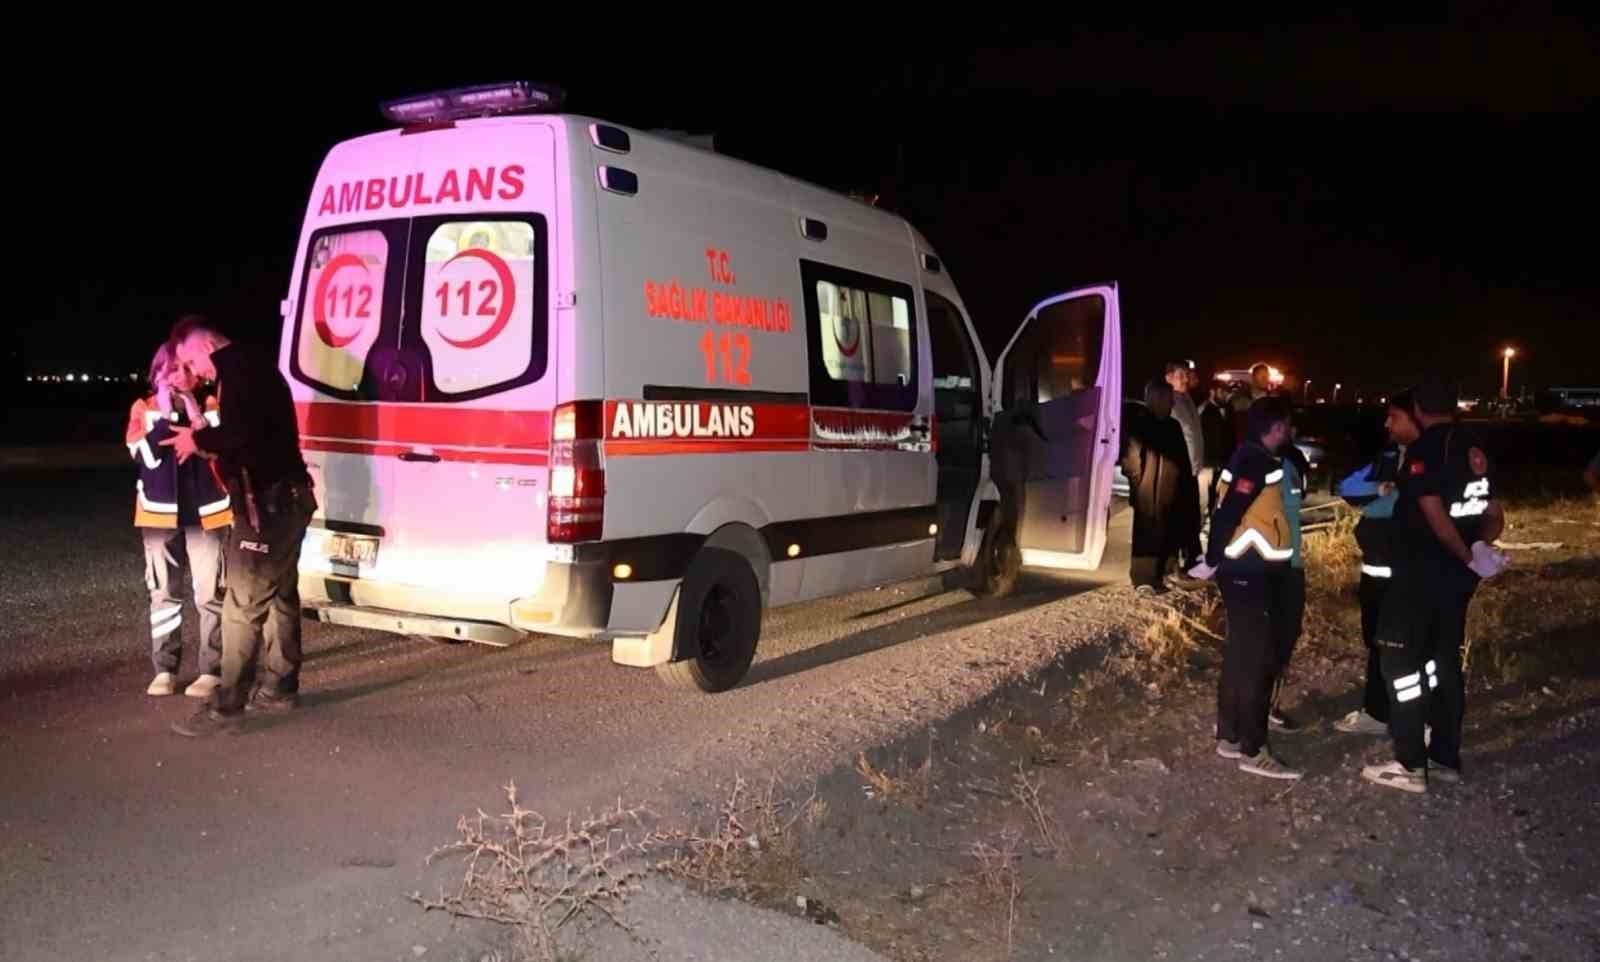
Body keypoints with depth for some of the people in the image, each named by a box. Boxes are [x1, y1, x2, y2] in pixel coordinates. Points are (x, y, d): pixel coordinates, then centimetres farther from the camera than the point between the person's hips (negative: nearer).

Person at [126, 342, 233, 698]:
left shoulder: (212, 406, 1)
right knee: (163, 594, 7)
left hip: (204, 512, -2)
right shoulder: (144, 408, 3)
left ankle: (211, 670, 3)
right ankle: (165, 669, 16)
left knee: (210, 594, -3)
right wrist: (165, 413, -15)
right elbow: (146, 455, -11)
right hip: (160, 513, 2)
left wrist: (196, 416, -15)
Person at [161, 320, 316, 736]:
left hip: (268, 502, -11)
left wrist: (199, 440, -8)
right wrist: (203, 440, 9)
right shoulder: (255, 367, 20)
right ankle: (279, 687, 26)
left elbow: (242, 432, -24)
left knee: (244, 602, -8)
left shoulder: (239, 368, -12)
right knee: (279, 595, 17)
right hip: (285, 497, 11)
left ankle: (227, 705, -6)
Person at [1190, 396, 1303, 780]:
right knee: (1257, 661, -5)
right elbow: (1227, 514, -22)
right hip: (1250, 574, -10)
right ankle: (1253, 751, 0)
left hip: (1250, 571, 10)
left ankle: (1229, 737, 23)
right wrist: (1212, 561, -12)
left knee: (1241, 657, 15)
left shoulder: (1253, 458, 14)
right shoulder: (1257, 462, -17)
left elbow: (1228, 512, 14)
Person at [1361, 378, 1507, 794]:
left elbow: (1435, 514, -20)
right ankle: (1445, 757, 22)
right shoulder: (1475, 449, 11)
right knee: (1445, 659, 16)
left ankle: (1411, 766, 0)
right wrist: (1478, 550, 0)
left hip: (1423, 571, -8)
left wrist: (1468, 556, -8)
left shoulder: (1424, 449, -14)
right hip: (1458, 573, 8)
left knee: (1401, 660, -1)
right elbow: (1494, 516, 13)